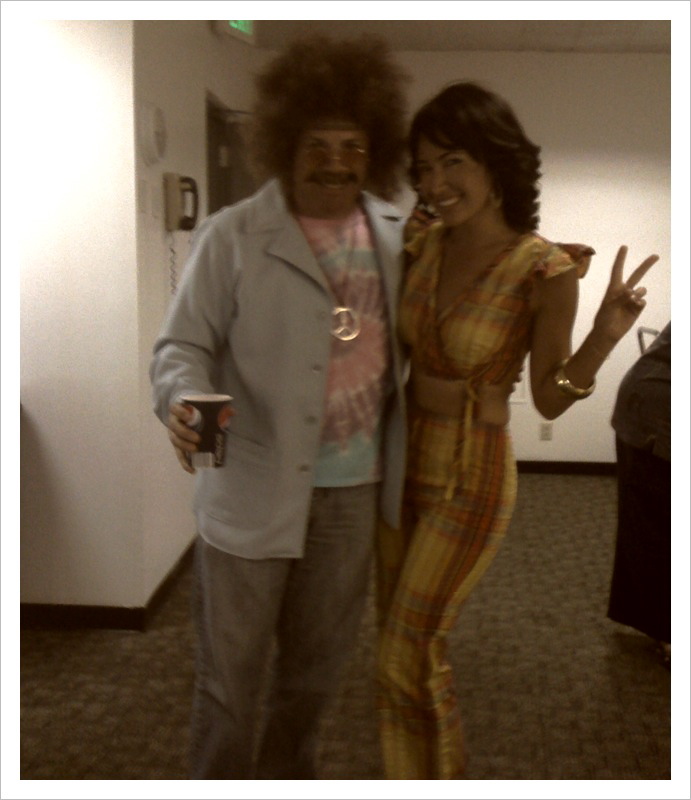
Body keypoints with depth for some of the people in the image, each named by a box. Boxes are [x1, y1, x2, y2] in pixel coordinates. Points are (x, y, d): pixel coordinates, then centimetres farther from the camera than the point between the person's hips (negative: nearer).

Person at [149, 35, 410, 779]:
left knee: (318, 662, 21)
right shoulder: (232, 235, -8)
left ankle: (287, 776, 46)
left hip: (354, 486, 4)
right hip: (252, 488, -4)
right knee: (232, 675, 7)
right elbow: (181, 345, -7)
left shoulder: (396, 234, 5)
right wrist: (183, 401, -29)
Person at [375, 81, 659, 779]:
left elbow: (550, 400, -10)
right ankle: (406, 776, 40)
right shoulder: (423, 245, -2)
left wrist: (606, 332, -25)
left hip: (471, 479, -6)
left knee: (409, 655, 2)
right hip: (404, 460, 6)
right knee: (397, 640, 18)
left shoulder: (545, 270, -17)